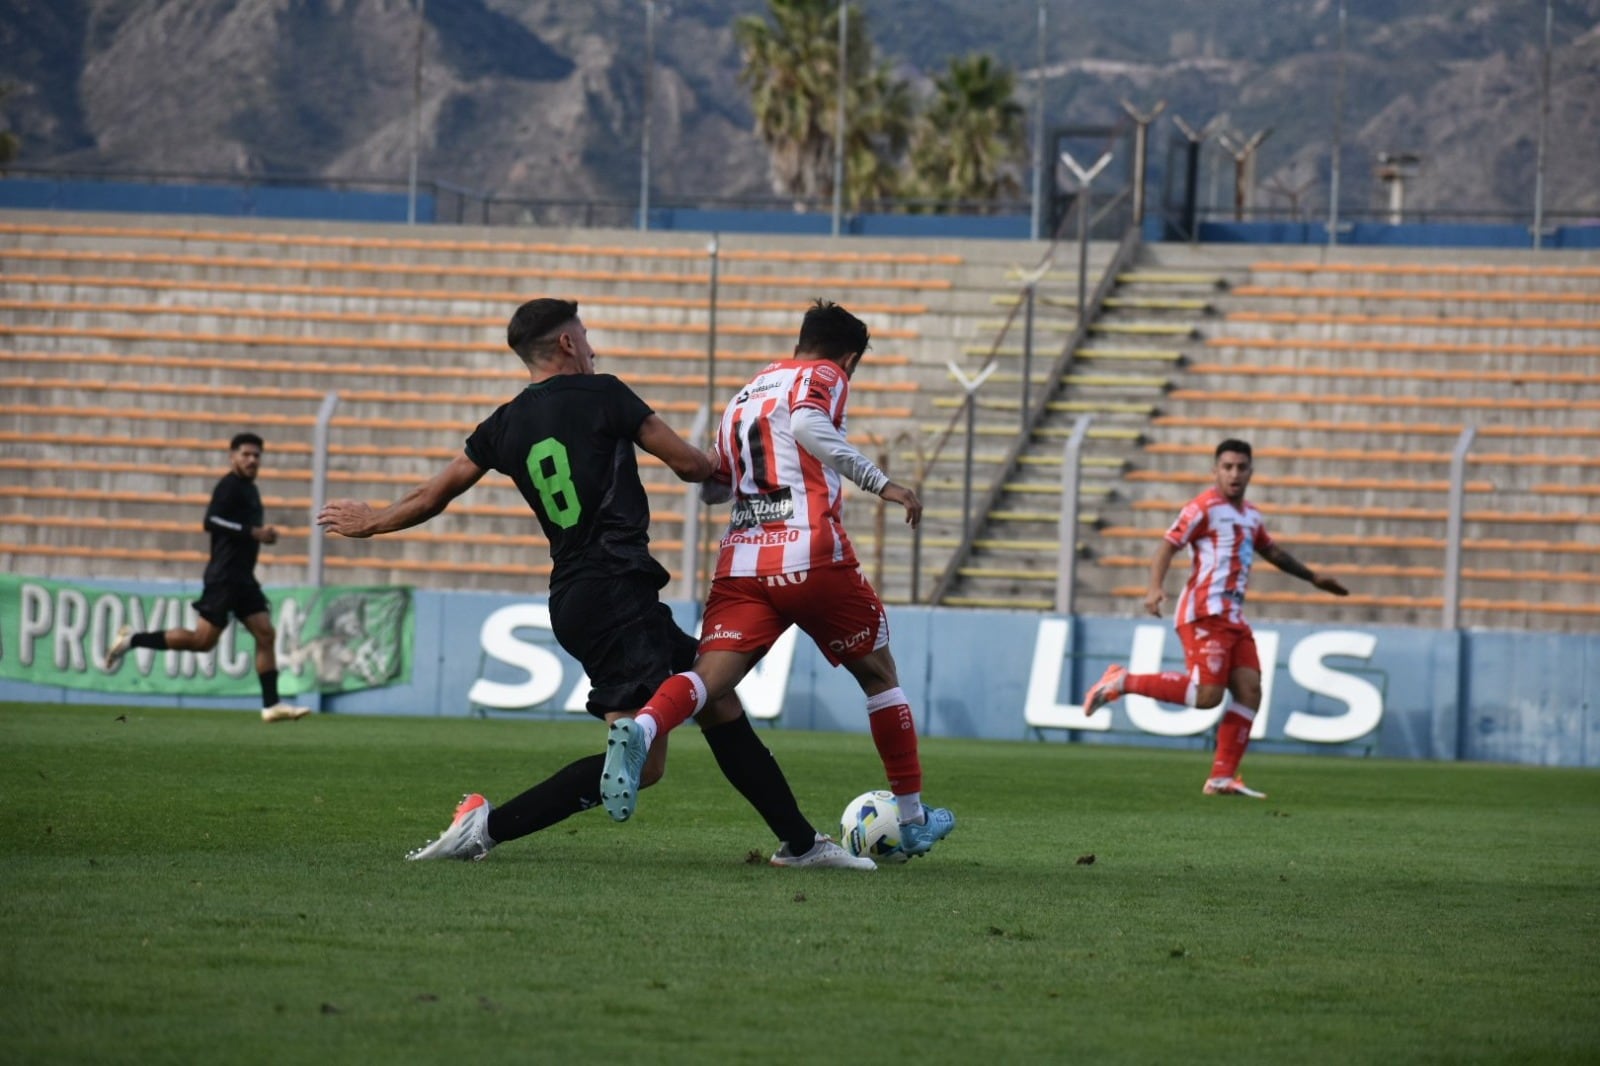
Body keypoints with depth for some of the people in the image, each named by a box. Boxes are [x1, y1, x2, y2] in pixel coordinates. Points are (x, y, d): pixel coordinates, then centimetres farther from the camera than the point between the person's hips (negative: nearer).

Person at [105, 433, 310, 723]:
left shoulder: (249, 489, 19)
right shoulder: (230, 486, -10)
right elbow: (212, 521, -23)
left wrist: (262, 534, 9)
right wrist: (253, 533, -24)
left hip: (242, 577, 9)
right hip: (224, 576, -9)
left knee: (266, 634, 1)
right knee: (203, 639, -10)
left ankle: (271, 705, 0)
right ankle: (132, 640, 1)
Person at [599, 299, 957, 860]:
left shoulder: (744, 395, 24)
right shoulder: (824, 375, 6)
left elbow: (712, 488, 26)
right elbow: (808, 424, -17)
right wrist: (880, 482, -17)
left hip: (741, 562, 4)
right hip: (813, 558, -4)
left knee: (710, 675, -11)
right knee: (878, 674, 15)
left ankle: (639, 729, -45)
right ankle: (913, 819, 21)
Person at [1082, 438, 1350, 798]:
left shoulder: (1250, 516, 20)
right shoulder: (1204, 508, -5)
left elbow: (1273, 552, 37)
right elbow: (1167, 547, -12)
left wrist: (1313, 577, 43)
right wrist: (1155, 587, -28)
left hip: (1233, 617, 8)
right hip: (1205, 612, -8)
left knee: (1250, 692, -3)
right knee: (1207, 694, -19)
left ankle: (1222, 778, -2)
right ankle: (1123, 682, -6)